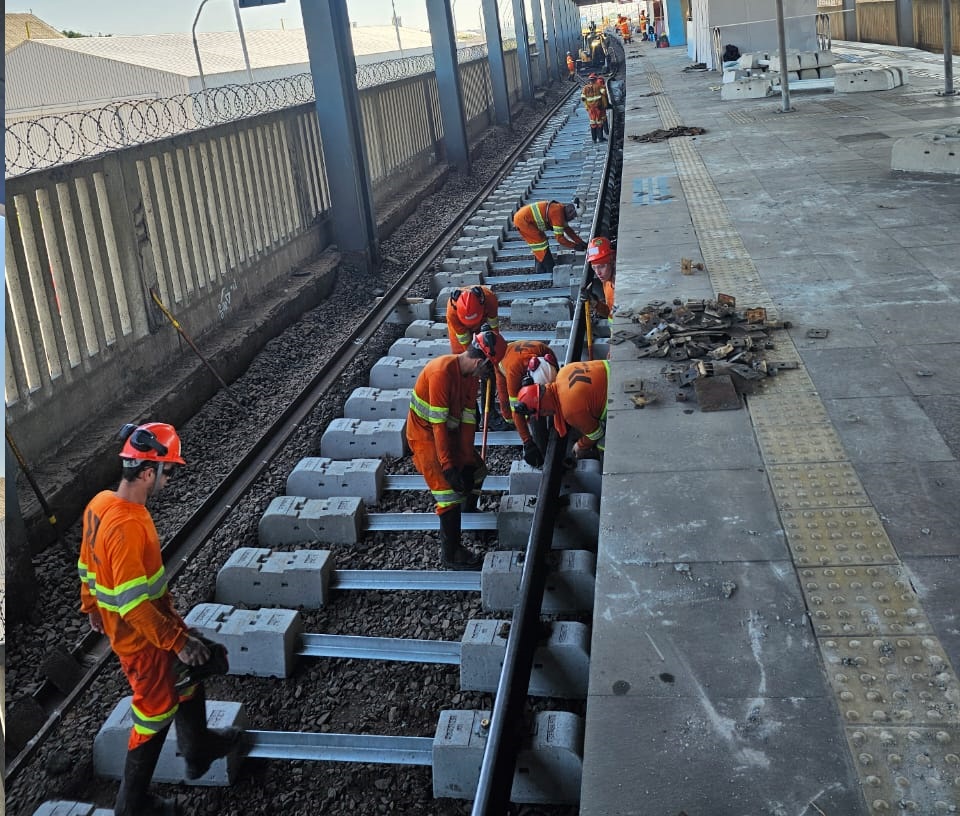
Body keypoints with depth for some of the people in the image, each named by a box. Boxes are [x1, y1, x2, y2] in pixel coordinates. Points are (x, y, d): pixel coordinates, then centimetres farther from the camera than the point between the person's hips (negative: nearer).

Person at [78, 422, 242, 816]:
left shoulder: (101, 503, -5)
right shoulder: (127, 526, -34)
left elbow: (88, 563, 10)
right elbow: (135, 604, -31)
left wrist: (92, 606, 25)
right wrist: (177, 642, -23)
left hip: (154, 620, 9)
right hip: (142, 635, -9)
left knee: (189, 671, 26)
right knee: (156, 711, 9)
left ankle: (199, 749, 47)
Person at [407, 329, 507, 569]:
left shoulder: (471, 376, -3)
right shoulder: (442, 371, -31)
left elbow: (468, 420, -1)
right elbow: (438, 423, -31)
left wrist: (467, 459, -4)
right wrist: (448, 465, -29)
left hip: (449, 432, 9)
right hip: (426, 435, -9)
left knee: (476, 471, 20)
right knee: (450, 492, -12)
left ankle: (469, 513, 47)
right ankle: (451, 554, -1)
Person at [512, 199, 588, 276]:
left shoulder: (561, 210, 5)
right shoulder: (558, 213, -24)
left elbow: (568, 230, 15)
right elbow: (559, 238, -21)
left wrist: (581, 242, 11)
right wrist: (575, 246, -14)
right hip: (523, 220, -10)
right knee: (540, 244, -7)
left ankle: (541, 272, 21)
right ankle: (551, 273, 0)